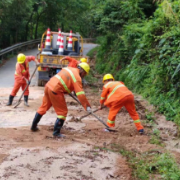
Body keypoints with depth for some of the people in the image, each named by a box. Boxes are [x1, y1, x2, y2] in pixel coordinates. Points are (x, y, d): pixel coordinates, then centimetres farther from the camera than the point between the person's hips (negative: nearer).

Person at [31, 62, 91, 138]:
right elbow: (80, 94, -13)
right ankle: (56, 132, 7)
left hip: (48, 85, 9)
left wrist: (68, 91, 37)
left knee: (44, 107, 22)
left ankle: (33, 126, 32)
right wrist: (87, 106, -9)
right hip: (55, 91, -9)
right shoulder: (77, 77, -8)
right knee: (62, 112, 3)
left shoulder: (70, 69, 16)